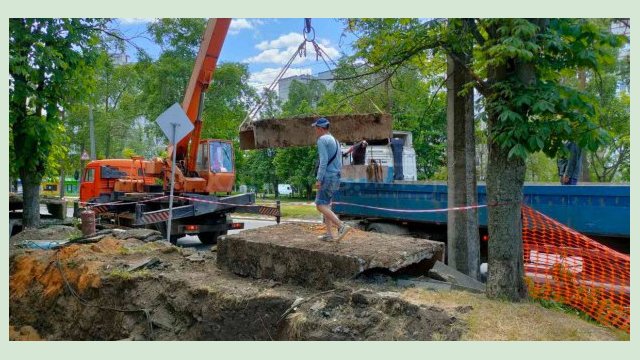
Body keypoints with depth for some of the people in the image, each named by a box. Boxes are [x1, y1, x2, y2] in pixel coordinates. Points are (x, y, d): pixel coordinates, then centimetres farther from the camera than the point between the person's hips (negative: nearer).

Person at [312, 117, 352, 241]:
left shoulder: (322, 140, -10)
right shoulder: (334, 141, 19)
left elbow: (323, 161, -20)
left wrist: (318, 179, -20)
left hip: (327, 177, -9)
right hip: (336, 177, 9)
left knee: (320, 205, -8)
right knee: (325, 205, 12)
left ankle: (342, 226, -16)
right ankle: (329, 234, 8)